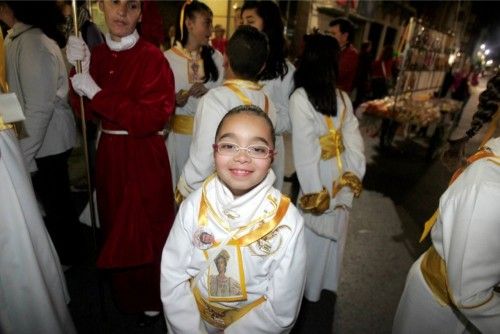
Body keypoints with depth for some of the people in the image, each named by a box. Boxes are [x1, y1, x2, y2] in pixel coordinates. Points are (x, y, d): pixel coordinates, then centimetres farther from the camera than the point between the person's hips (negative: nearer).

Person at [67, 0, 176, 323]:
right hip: (109, 155, 6)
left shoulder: (152, 57, -13)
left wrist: (97, 93, -19)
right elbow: (86, 111, 5)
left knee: (145, 230, 8)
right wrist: (79, 68, -9)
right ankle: (126, 295, 42)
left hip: (144, 159, -6)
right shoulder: (97, 54, 7)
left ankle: (151, 300, 34)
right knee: (117, 228, 18)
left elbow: (152, 117, -21)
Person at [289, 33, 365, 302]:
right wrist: (355, 175, 4)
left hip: (320, 177, -4)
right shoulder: (342, 97, -1)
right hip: (344, 175, 5)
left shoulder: (300, 97, -16)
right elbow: (354, 140, -3)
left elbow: (304, 149, -19)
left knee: (314, 235, 14)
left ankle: (309, 288, 34)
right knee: (334, 232, 21)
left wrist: (313, 189, -16)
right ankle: (327, 282, 42)